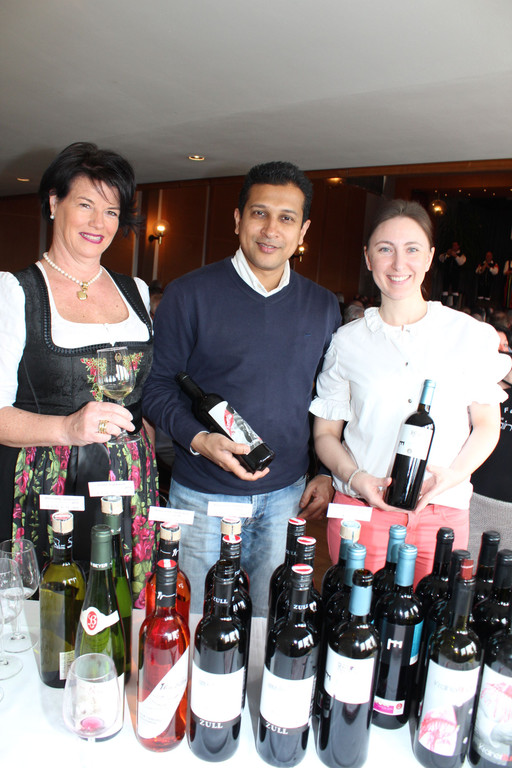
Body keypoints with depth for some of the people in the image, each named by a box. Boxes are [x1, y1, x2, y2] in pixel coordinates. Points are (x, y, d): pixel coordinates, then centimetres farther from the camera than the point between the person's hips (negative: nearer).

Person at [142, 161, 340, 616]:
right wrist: (198, 439, -20)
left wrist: (327, 474, 5)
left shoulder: (323, 306, 4)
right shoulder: (190, 294, -7)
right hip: (203, 495, -2)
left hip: (286, 494, 3)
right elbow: (157, 385, -4)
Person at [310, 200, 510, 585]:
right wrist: (356, 478, -13)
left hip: (443, 515, 1)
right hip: (359, 509, 0)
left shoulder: (474, 336, 0)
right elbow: (325, 431, 5)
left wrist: (451, 475, -12)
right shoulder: (347, 341, 2)